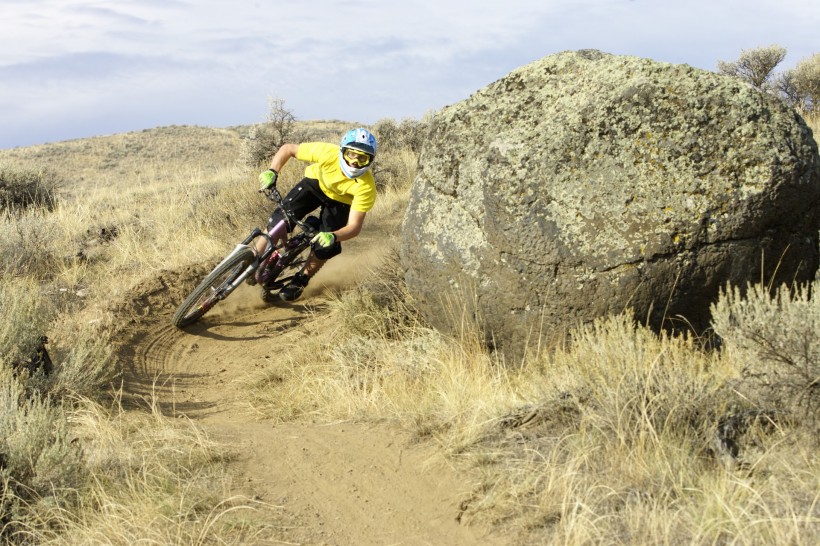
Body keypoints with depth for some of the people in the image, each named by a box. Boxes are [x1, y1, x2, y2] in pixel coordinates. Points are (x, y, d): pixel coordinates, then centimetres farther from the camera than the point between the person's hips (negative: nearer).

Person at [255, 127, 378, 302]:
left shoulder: (366, 187, -38)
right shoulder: (328, 153, -37)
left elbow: (354, 227, -36)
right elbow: (287, 149, -24)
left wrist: (334, 236, -56)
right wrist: (272, 171, -40)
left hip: (341, 200, -1)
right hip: (316, 182, 1)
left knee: (326, 246, -14)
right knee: (280, 220, -16)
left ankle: (300, 281, 14)